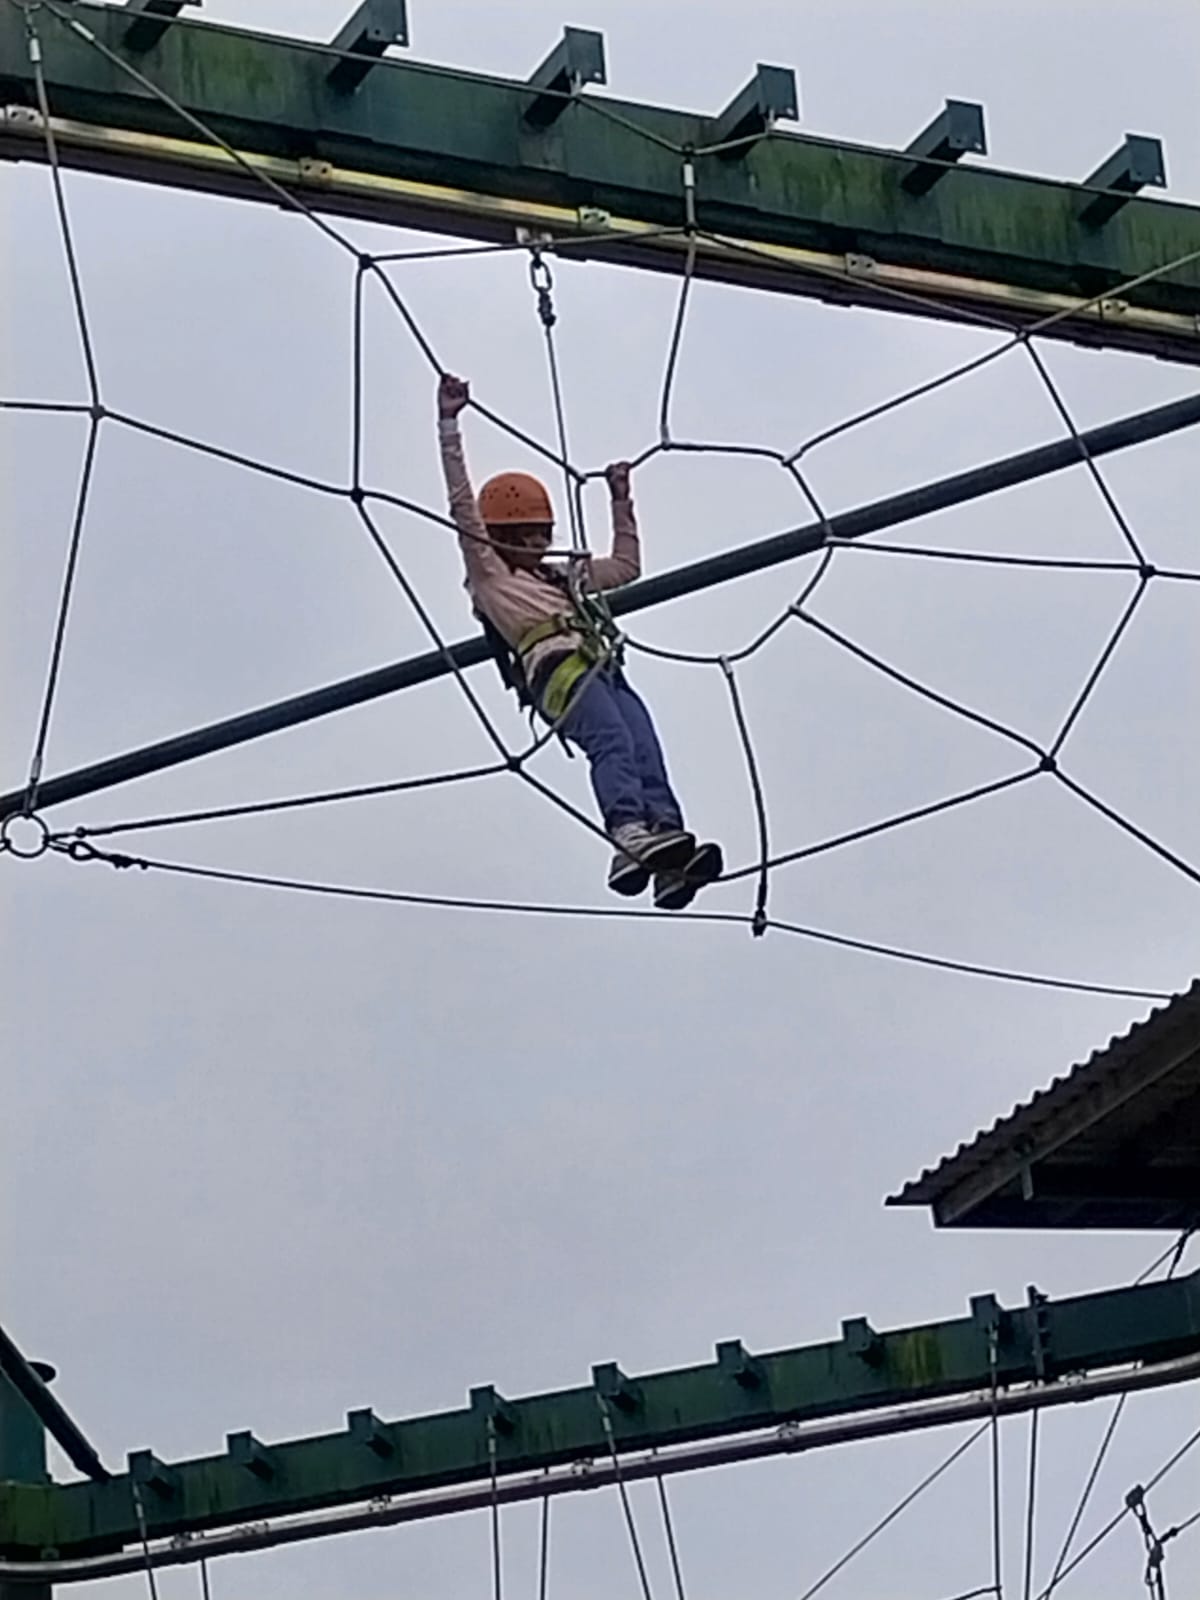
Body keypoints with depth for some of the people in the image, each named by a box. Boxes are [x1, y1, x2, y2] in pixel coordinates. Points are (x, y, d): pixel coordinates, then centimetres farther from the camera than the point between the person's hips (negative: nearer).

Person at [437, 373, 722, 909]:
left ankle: (671, 862, -38)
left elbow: (626, 566, 52)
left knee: (646, 752, -20)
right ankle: (629, 830, -54)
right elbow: (461, 502, 15)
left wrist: (621, 500, 53)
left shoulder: (564, 576, 40)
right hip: (558, 667, -6)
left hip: (605, 671, 6)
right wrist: (449, 423, 14)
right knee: (612, 743, -32)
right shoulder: (489, 574, 22)